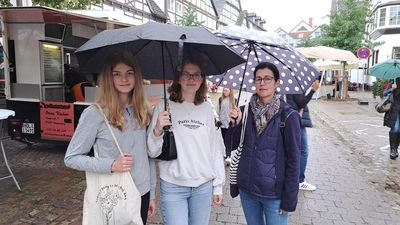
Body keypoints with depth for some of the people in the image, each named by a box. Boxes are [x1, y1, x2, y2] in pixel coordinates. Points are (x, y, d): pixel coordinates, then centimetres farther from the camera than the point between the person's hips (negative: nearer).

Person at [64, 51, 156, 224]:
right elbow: (71, 158, -8)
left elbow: (149, 155, 6)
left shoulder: (143, 112, 1)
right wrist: (111, 165, -21)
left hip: (141, 194, 4)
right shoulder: (95, 113, -12)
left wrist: (151, 194, 9)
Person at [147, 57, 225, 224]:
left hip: (204, 185, 3)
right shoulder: (163, 106, -5)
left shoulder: (207, 109, 4)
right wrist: (157, 130, -24)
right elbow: (152, 152, -6)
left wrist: (218, 185, 8)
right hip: (173, 186, -3)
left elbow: (215, 147, 8)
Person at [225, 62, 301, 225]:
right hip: (246, 189, 4)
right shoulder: (245, 111, 0)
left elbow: (293, 160, -10)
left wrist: (289, 199, -9)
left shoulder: (288, 116, -12)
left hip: (274, 193, -4)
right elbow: (232, 145, 3)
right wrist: (235, 123, -15)